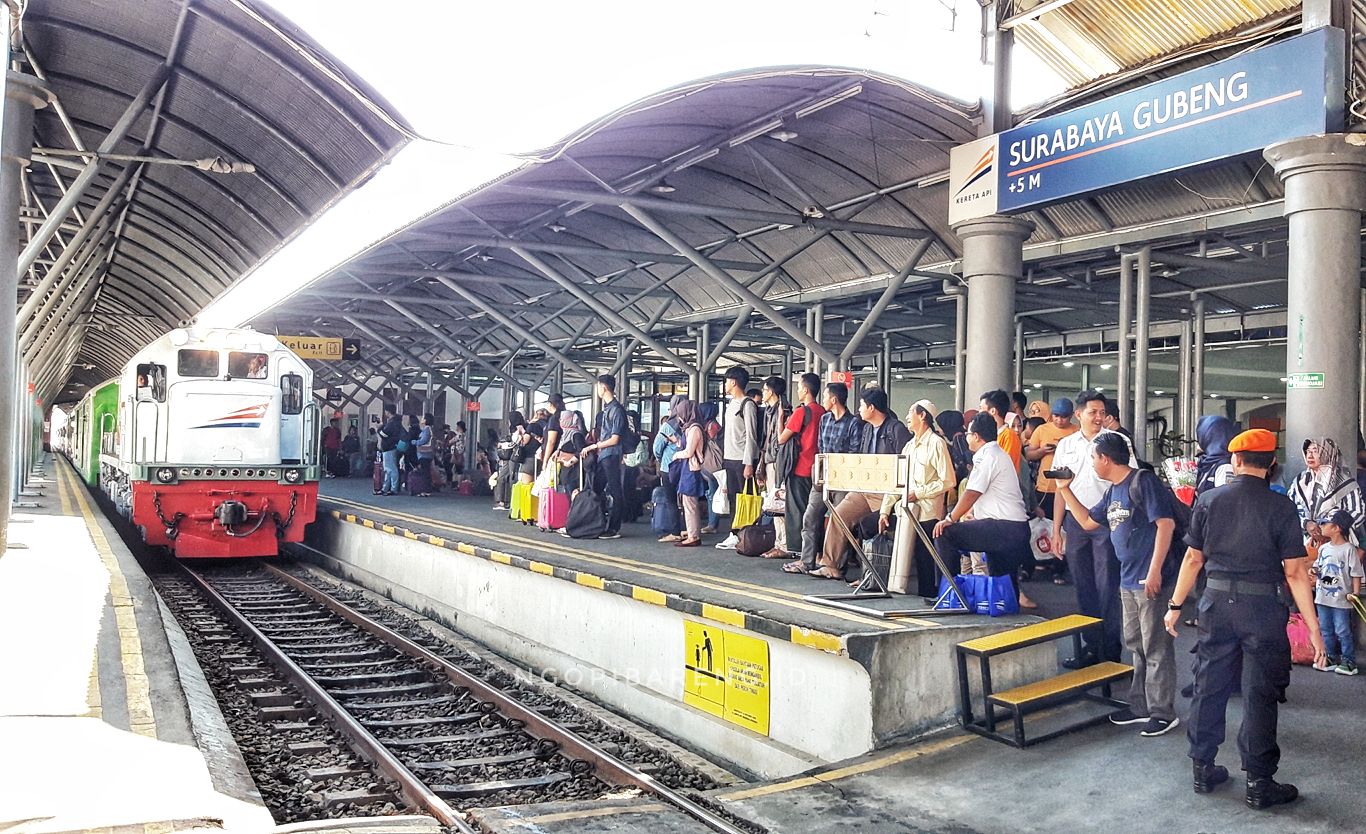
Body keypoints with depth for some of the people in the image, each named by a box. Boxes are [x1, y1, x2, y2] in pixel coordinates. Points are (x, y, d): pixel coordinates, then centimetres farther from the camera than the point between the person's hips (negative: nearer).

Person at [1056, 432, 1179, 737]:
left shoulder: (1143, 481, -13)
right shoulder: (1113, 491, 14)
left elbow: (1166, 523, -19)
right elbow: (1087, 521, 23)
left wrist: (1155, 570, -23)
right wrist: (1065, 490, 16)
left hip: (1150, 580, -9)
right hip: (1128, 580, 9)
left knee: (1156, 648, -1)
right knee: (1136, 645, 16)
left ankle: (1163, 712, 8)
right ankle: (1140, 706, 26)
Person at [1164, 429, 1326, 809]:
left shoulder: (1209, 501, -1)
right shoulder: (1280, 507, -9)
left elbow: (1193, 558, 3)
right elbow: (1295, 571, -11)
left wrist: (1175, 605, 13)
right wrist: (1313, 627, -7)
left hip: (1217, 603, 3)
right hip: (1263, 607, -3)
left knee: (1209, 687, 13)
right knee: (1260, 695, 6)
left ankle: (1202, 769, 23)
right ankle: (1259, 783, 13)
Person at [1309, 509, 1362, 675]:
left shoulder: (1349, 549, -11)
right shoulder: (1323, 548, 8)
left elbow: (1356, 573, -11)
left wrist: (1355, 593, -16)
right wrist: (1313, 571, -3)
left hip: (1341, 599, -7)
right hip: (1322, 597, 7)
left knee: (1342, 631, -1)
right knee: (1326, 630, 14)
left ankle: (1349, 662, 9)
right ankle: (1331, 658, 24)